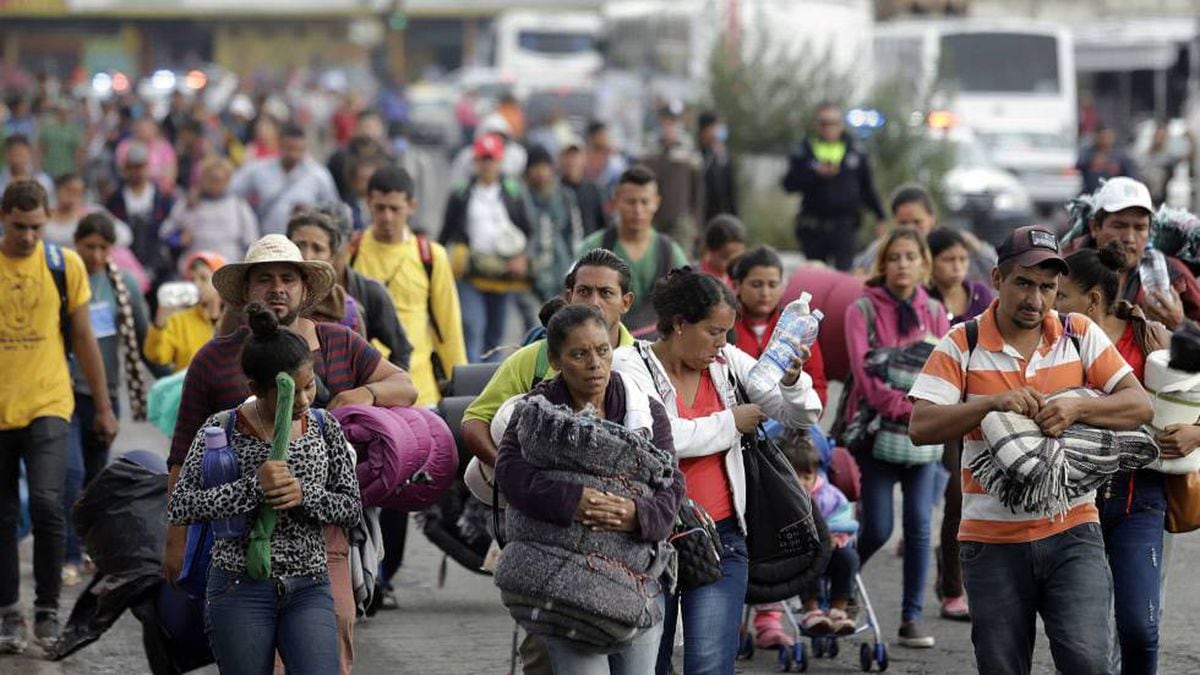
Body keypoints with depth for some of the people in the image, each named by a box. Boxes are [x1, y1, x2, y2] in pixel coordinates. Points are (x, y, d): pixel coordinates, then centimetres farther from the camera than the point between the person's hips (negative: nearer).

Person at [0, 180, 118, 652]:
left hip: (48, 405, -1)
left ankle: (47, 611, -5)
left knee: (47, 503, -15)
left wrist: (103, 407, 10)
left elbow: (83, 338, 9)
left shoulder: (65, 265, 2)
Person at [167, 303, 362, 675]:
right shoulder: (222, 429, -6)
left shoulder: (324, 428, 4)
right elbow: (179, 507, -12)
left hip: (309, 589, 2)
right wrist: (254, 487, -21)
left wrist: (304, 495, -13)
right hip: (239, 588, -2)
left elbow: (352, 508, 7)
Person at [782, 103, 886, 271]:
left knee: (844, 271, -15)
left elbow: (867, 188, 14)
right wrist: (816, 174, -15)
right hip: (813, 228, 1)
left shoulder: (857, 154, 9)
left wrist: (879, 217, 10)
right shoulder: (803, 153, 6)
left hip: (845, 226, -1)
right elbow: (789, 184, -3)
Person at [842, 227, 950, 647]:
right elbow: (864, 369, -10)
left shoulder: (933, 311, 11)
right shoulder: (863, 310, 0)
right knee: (878, 529, -6)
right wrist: (904, 407, -16)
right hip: (879, 428, -3)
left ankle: (912, 617, 4)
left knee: (919, 524, -3)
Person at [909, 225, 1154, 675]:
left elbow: (1139, 406, -2)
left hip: (1071, 532, 0)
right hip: (993, 539, 0)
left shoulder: (1081, 335, 4)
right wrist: (993, 403, -22)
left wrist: (1077, 408, -20)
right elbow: (920, 427, -10)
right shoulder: (963, 345, -1)